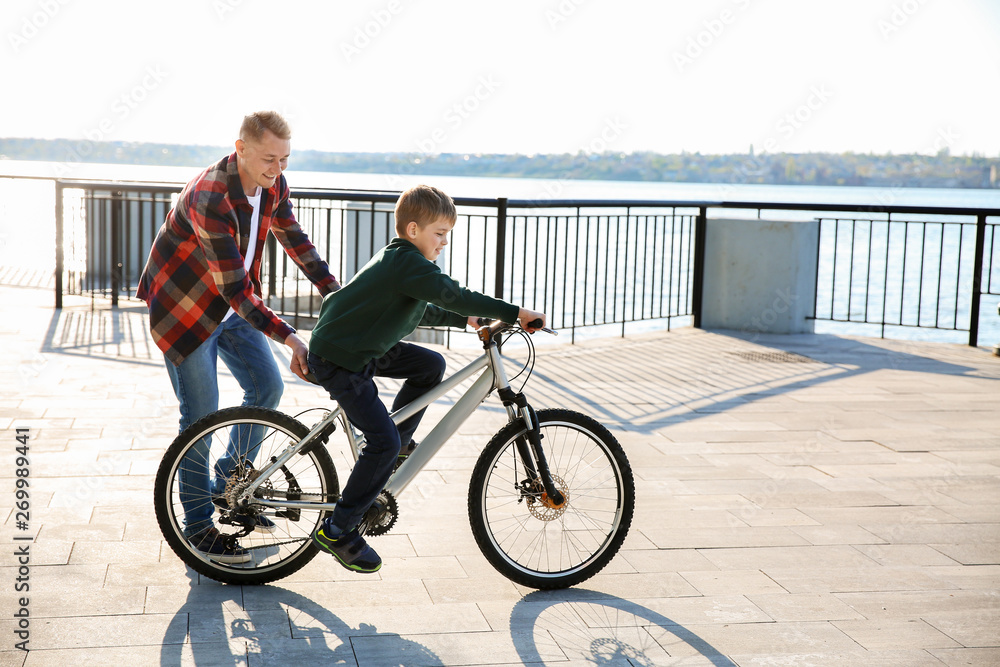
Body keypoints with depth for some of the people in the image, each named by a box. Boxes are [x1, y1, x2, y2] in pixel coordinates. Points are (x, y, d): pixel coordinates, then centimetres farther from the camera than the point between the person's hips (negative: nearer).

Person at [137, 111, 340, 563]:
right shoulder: (210, 198, -33)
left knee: (267, 387, 6)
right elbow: (235, 288, -34)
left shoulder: (272, 185, -9)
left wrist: (338, 296, -5)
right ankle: (198, 522, 11)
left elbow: (294, 239, 3)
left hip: (233, 305, 8)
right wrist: (289, 338, -38)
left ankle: (230, 484, 26)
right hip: (183, 308, -7)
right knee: (201, 414, -4)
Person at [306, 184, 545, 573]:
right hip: (338, 359, -10)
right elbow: (454, 296, -30)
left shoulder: (400, 260, 12)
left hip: (362, 346, 10)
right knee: (384, 443, -15)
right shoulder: (408, 263, -21)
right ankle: (337, 530, -6)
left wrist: (465, 319, 19)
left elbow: (422, 311, 26)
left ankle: (396, 440, 19)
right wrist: (515, 314, -29)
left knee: (431, 365, 10)